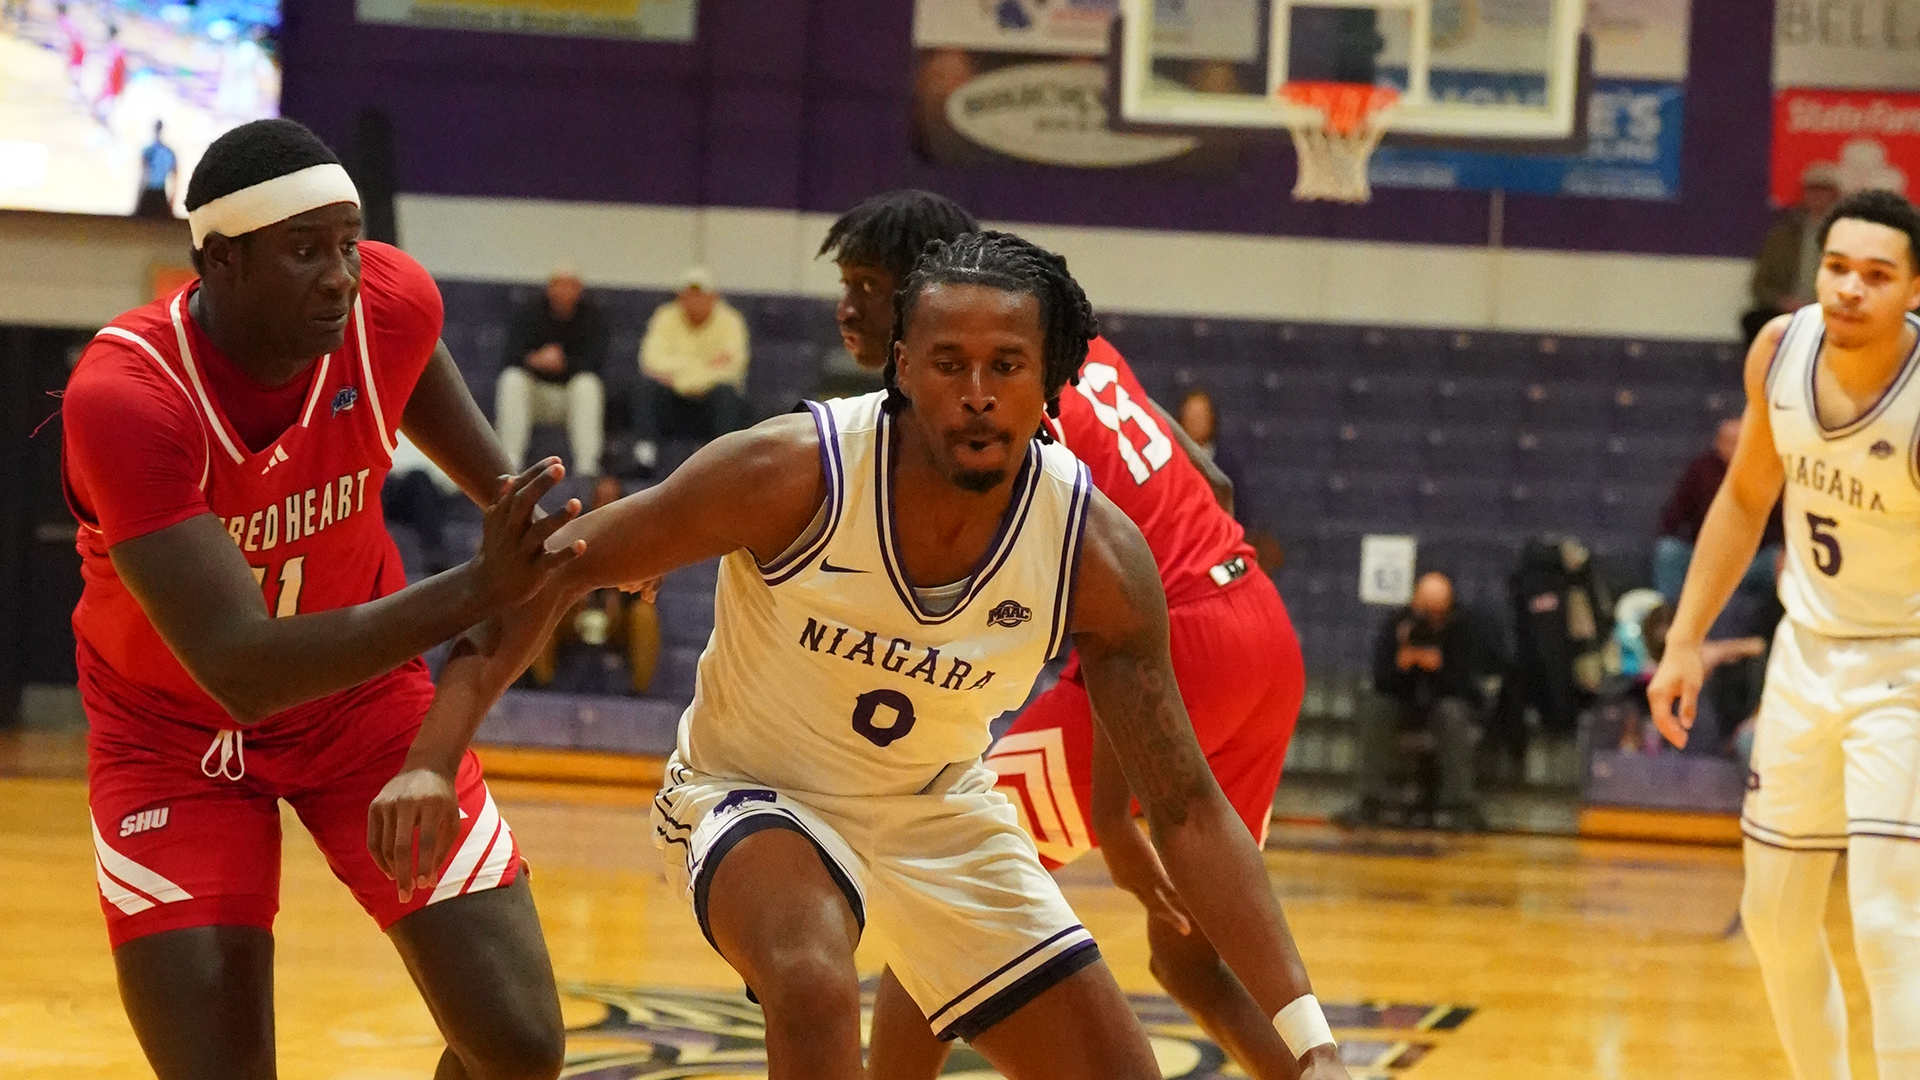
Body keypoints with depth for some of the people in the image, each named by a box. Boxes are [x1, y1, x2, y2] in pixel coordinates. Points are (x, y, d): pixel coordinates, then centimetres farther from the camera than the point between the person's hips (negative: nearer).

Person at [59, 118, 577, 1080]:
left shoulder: (389, 305, -20)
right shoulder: (123, 398, -34)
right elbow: (240, 668, -40)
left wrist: (516, 506, 17)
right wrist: (479, 588, -46)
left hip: (364, 694, 4)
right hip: (175, 731, -3)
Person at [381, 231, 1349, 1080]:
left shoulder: (1097, 555, -21)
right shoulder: (794, 473, -29)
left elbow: (1187, 811, -15)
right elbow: (558, 566, -17)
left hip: (939, 812, 4)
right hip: (753, 794, -4)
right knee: (812, 986, -36)